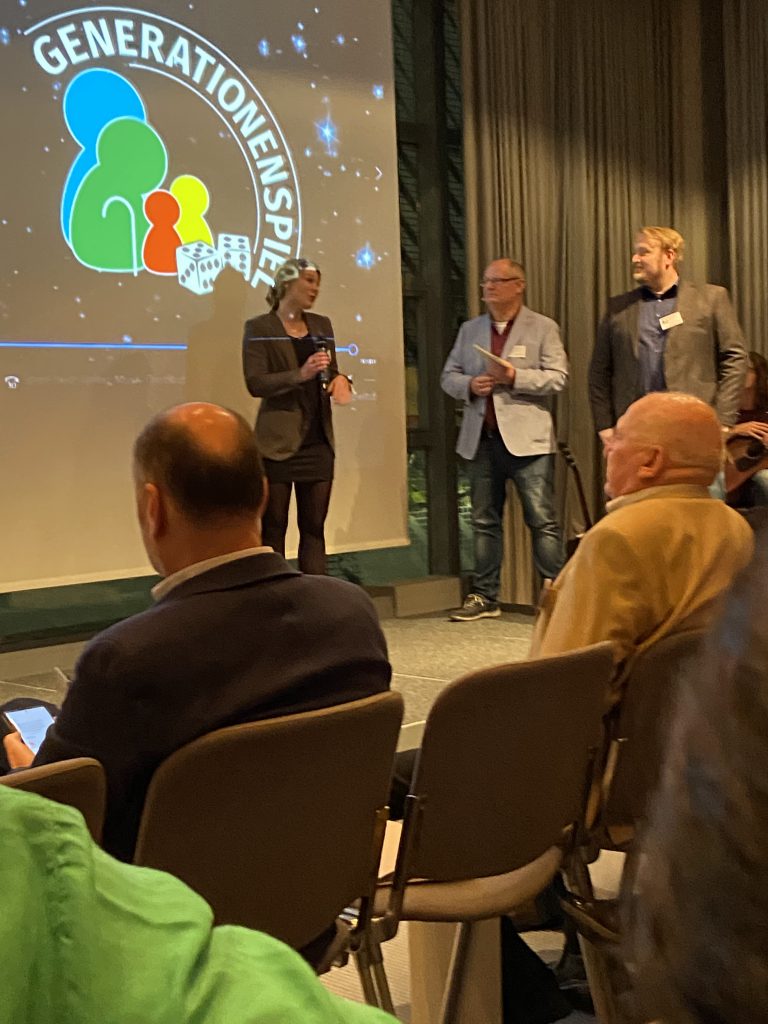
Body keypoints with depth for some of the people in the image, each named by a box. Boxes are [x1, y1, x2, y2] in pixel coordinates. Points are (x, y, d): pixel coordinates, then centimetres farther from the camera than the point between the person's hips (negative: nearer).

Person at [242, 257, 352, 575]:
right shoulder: (259, 328, -3)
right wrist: (300, 374, -24)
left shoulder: (322, 325, 14)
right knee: (273, 528, 1)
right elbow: (255, 383, -12)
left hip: (318, 442, 5)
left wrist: (339, 380, -7)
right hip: (278, 442, -5)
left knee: (314, 527, 7)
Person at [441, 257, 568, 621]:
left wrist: (515, 377, -17)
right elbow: (449, 375, 16)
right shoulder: (470, 330, 17)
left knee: (542, 519, -7)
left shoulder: (543, 328, 4)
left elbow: (557, 377, -5)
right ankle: (484, 597, 17)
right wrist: (469, 385, -6)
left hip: (527, 438, -4)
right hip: (481, 438, 5)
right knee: (484, 520, 9)